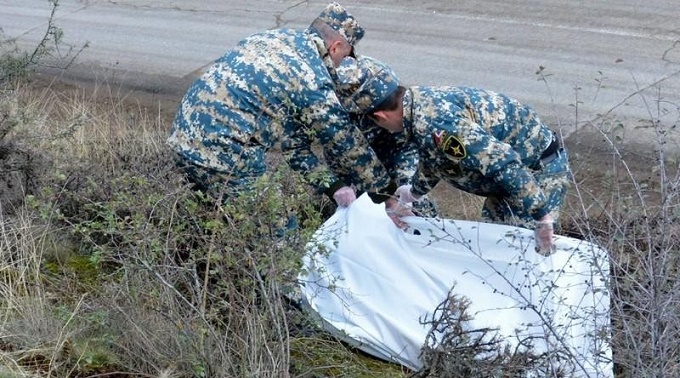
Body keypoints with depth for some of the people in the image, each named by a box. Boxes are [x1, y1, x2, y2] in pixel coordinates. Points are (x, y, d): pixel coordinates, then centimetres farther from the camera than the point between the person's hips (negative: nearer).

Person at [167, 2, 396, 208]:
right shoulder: (313, 80, -11)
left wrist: (332, 186, 16)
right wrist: (385, 189, 17)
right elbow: (345, 142, 1)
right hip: (222, 153, -9)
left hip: (184, 132, 9)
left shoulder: (275, 37, 13)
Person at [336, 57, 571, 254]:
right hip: (521, 168, 10)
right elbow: (433, 160, 21)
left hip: (540, 172, -10)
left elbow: (503, 165, -36)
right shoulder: (423, 100, 1)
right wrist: (408, 195, 36)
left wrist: (542, 219, -31)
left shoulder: (434, 123, -32)